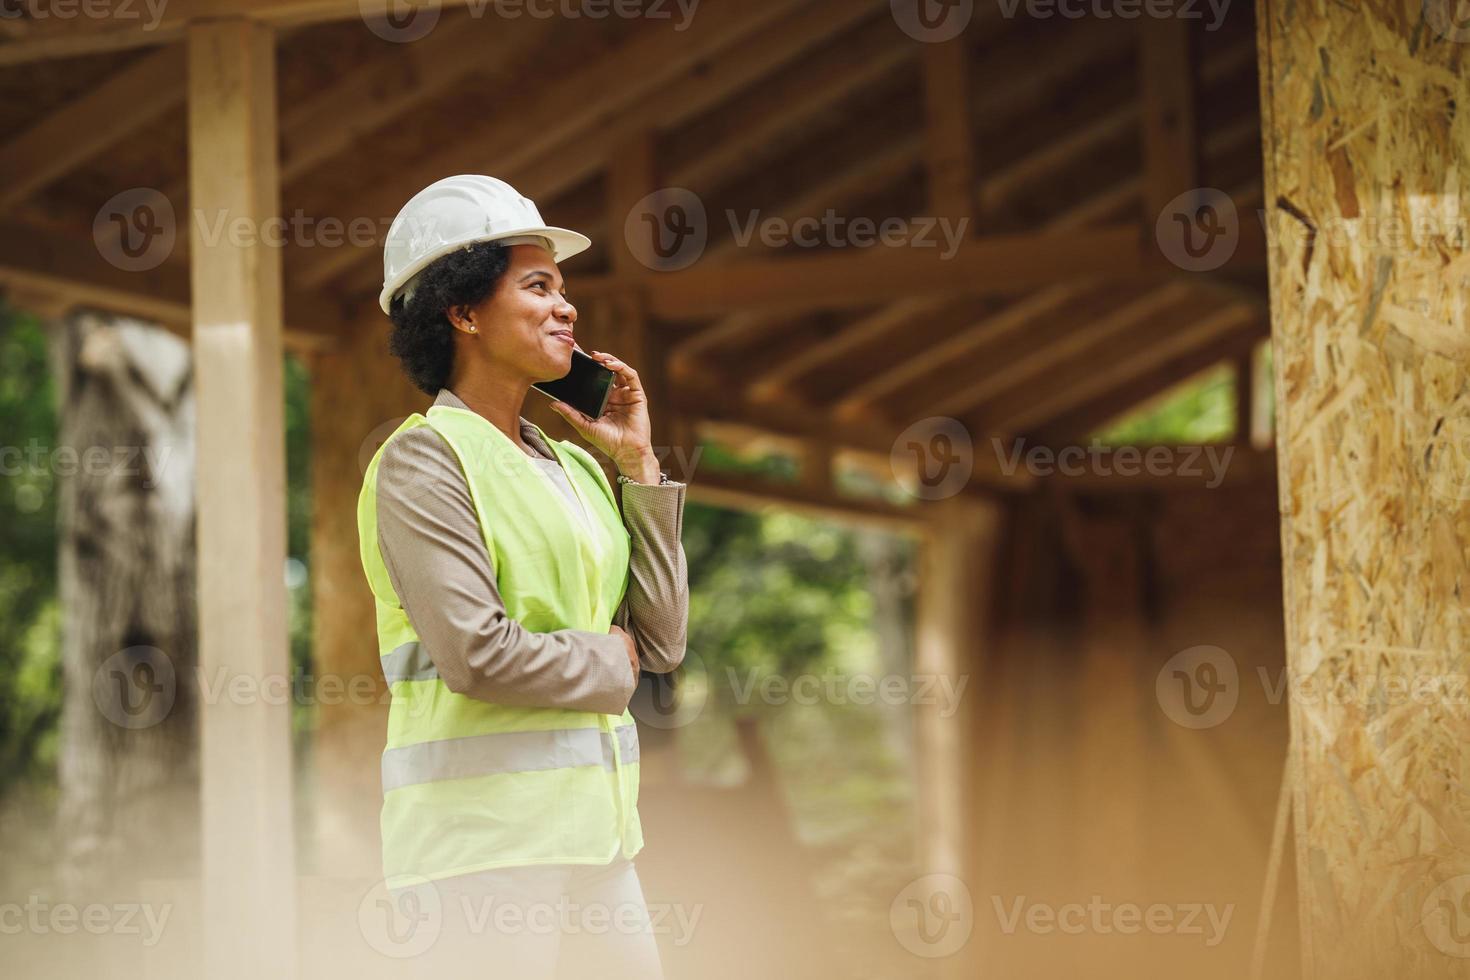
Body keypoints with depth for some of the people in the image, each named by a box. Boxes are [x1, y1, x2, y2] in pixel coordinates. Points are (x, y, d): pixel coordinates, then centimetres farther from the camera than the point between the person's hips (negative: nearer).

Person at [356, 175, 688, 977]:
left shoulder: (575, 466, 14)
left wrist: (638, 465, 9)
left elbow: (661, 642, 10)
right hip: (484, 831, -7)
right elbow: (476, 654, -17)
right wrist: (607, 663, -1)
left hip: (594, 829, 7)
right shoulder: (423, 460, -6)